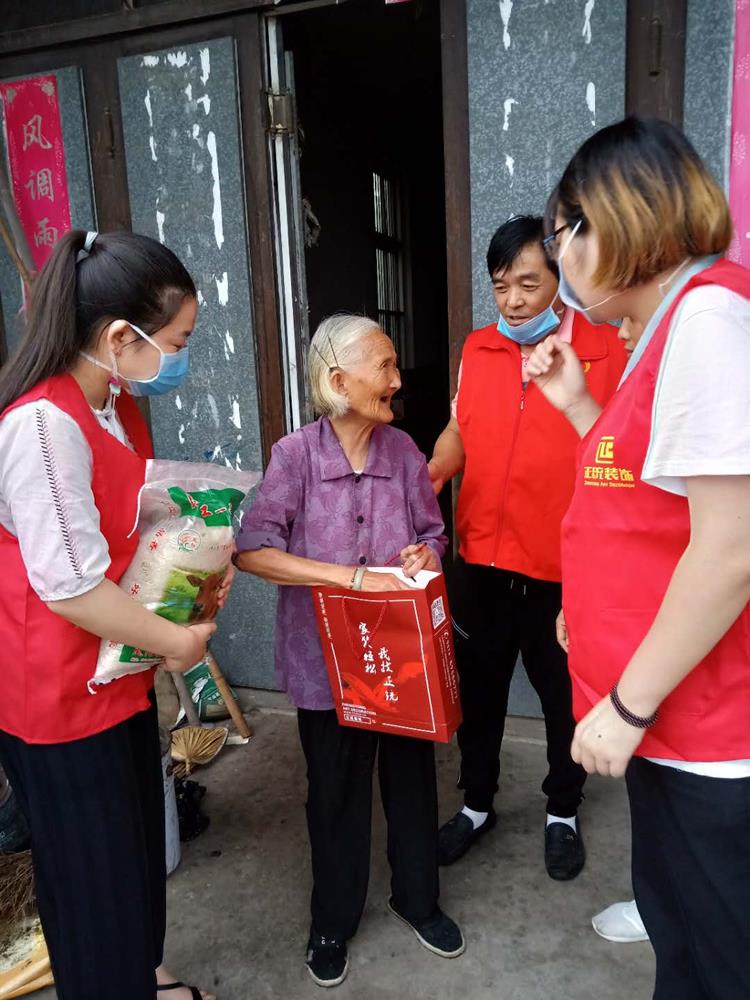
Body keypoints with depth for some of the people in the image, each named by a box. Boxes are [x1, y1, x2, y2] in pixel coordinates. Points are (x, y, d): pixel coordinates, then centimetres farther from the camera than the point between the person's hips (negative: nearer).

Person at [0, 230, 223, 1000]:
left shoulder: (119, 406, 3)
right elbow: (69, 585, -27)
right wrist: (177, 642, -15)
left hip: (120, 671, 9)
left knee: (139, 835, 25)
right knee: (91, 863, 13)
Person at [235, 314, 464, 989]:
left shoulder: (403, 451, -3)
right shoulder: (296, 455, -13)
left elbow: (433, 536, 8)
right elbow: (252, 550, -22)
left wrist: (426, 558, -16)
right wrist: (354, 577, -29)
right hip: (327, 657, -3)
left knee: (411, 775, 17)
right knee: (336, 790, 14)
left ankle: (417, 898, 44)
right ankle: (333, 920, 40)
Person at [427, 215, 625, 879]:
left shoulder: (608, 351, -8)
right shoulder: (477, 349, 4)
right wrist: (430, 473, -5)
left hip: (566, 567, -3)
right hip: (481, 560, 4)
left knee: (565, 698, 16)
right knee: (478, 689, 18)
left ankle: (563, 813, 41)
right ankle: (477, 805, 41)